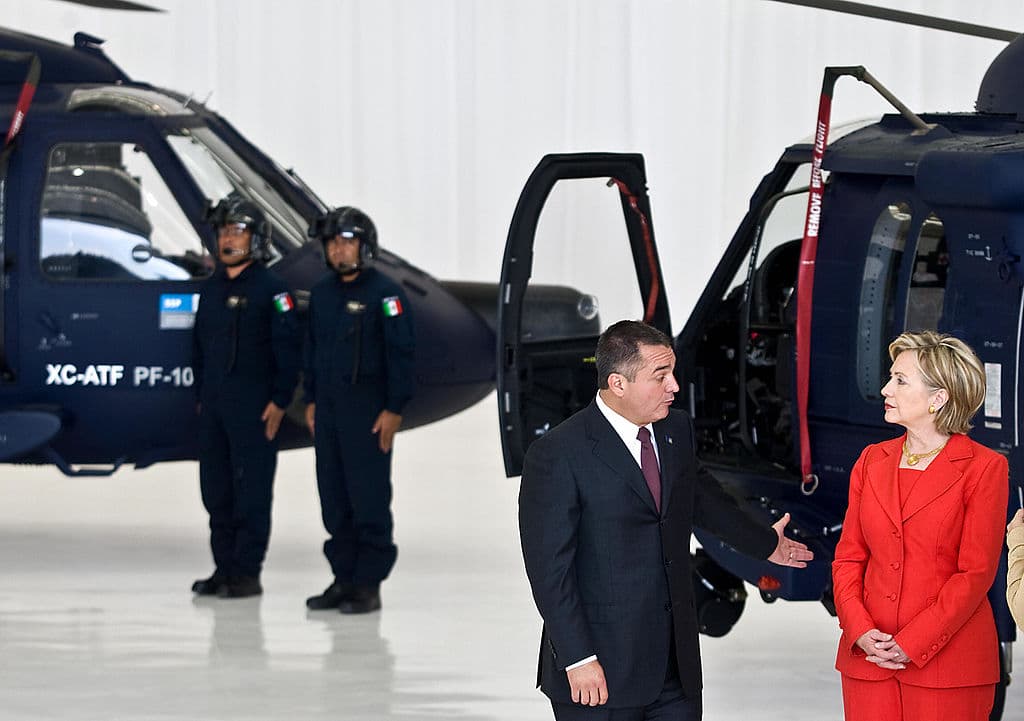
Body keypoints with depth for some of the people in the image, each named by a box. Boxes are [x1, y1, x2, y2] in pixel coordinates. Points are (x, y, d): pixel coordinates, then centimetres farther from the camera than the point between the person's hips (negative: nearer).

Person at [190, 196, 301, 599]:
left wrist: (280, 401, -13)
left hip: (253, 407, -7)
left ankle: (248, 573, -2)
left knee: (251, 489, -5)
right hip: (214, 406, 7)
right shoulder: (211, 289, 14)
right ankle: (224, 568, 15)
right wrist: (201, 395, 18)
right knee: (215, 488, 8)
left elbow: (289, 349, -9)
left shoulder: (271, 289, -6)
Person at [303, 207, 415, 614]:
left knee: (369, 499, -6)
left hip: (367, 412, -7)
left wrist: (394, 409, -14)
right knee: (334, 499, 8)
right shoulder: (322, 294, 13)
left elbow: (401, 353, -10)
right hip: (329, 410, 7)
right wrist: (311, 400, 15)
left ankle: (369, 584, -2)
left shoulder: (384, 294, -8)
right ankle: (343, 577, 14)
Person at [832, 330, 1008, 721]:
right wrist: (861, 632, -7)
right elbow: (848, 557, 10)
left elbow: (975, 574, -8)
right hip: (870, 658, 4)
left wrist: (910, 645, -13)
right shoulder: (872, 460, 11)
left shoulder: (984, 468, -5)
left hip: (946, 659, -4)